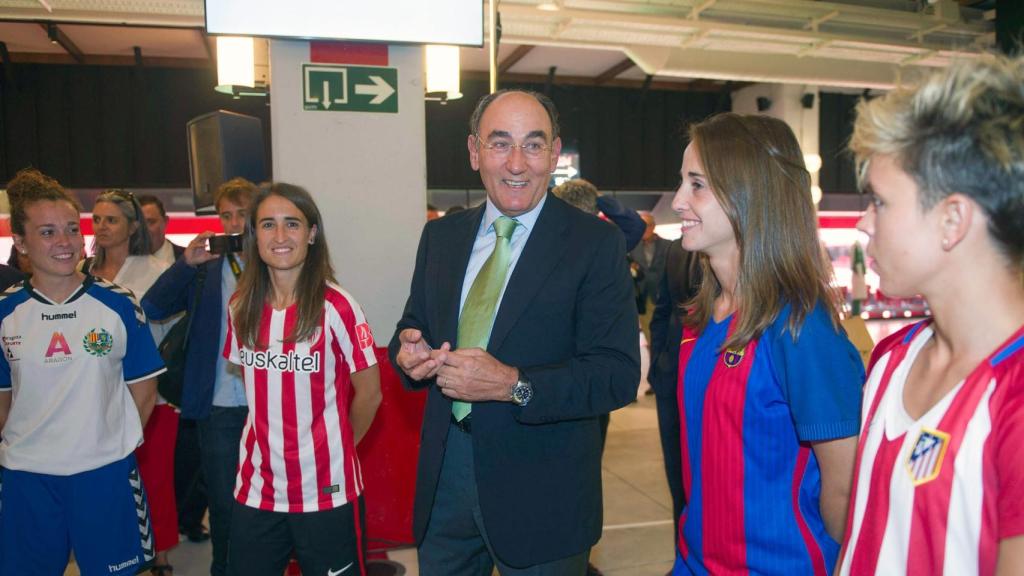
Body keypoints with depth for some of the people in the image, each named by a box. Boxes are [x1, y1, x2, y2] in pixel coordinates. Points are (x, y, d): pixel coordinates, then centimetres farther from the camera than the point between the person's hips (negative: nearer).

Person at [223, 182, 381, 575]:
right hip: (256, 491, 4)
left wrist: (333, 446, 5)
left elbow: (369, 394, -6)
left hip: (326, 492, -4)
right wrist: (274, 435, 8)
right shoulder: (242, 306, 1)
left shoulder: (335, 306, -13)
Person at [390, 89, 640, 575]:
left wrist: (514, 385, -26)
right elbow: (413, 326, 12)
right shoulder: (441, 235, 6)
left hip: (542, 493, -4)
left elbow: (619, 374, -15)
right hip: (444, 476, 4)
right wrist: (409, 351, -11)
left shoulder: (596, 243, -10)